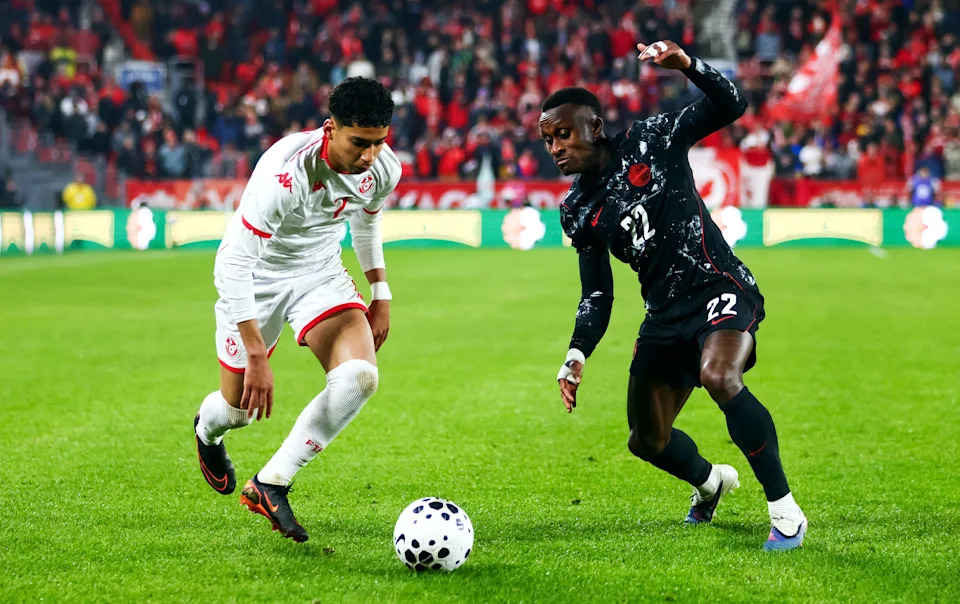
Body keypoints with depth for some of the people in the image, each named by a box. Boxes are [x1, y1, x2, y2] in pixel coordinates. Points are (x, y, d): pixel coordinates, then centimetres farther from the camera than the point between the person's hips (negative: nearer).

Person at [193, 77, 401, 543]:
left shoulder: (383, 168, -17)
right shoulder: (285, 173, -36)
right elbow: (235, 265, -32)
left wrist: (380, 295, 13)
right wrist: (256, 356, -35)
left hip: (321, 274, 4)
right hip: (256, 276, -4)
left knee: (359, 376, -22)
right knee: (241, 406, 9)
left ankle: (269, 486, -11)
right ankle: (207, 431, 52)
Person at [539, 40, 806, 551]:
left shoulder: (649, 141, -4)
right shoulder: (577, 212, 8)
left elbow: (731, 106, -9)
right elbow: (597, 293, 11)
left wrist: (686, 64, -26)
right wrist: (577, 355, -3)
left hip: (720, 289, -6)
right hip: (665, 313, 7)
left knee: (718, 377, -35)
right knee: (647, 442, 9)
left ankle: (785, 510, -24)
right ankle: (709, 482, 44)